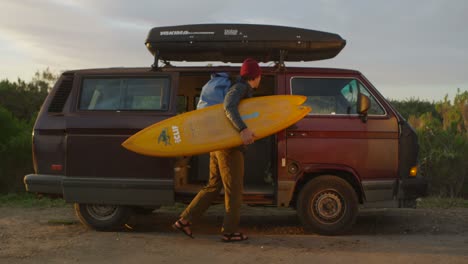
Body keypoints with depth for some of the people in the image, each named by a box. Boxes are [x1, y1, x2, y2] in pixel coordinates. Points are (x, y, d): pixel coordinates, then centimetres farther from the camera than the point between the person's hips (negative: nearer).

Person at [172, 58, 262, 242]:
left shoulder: (243, 90, 21)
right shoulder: (241, 87, -8)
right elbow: (228, 106, -27)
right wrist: (243, 129, -36)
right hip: (230, 146, -9)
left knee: (214, 186, 13)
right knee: (234, 189, 0)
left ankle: (184, 220, 11)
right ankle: (229, 231, 8)